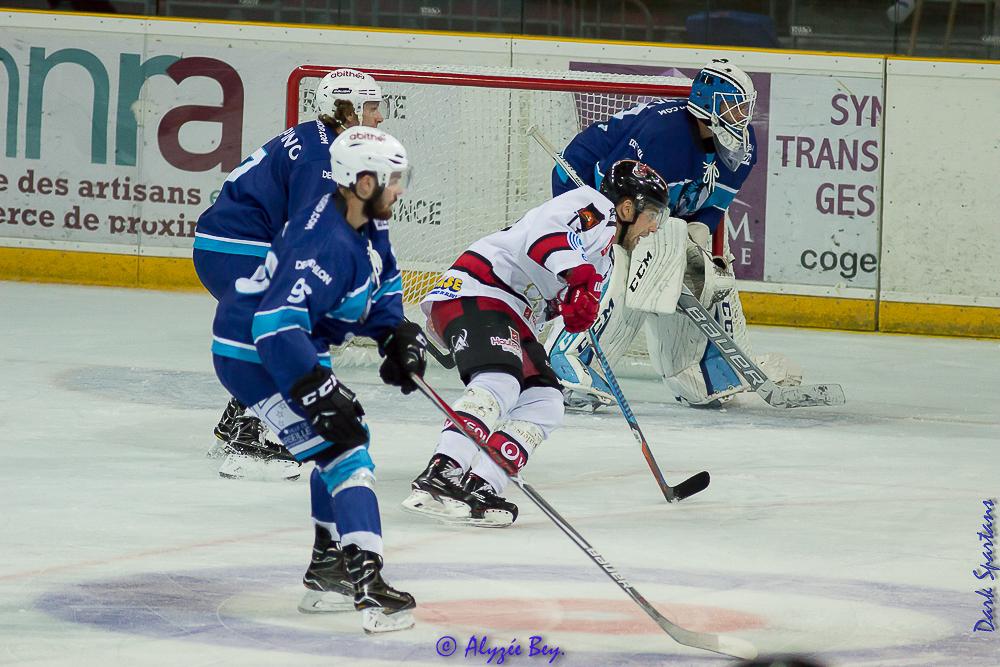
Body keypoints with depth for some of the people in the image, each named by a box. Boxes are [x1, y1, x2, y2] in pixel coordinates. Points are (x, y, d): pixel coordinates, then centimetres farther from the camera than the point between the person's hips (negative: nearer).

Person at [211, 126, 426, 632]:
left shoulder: (366, 223, 1)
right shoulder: (327, 244, -30)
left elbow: (382, 281, 20)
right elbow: (276, 326, -37)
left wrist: (398, 334, 4)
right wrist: (318, 391, -39)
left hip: (290, 346, 11)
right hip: (252, 357, -11)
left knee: (347, 436, 21)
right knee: (342, 449, -18)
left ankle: (327, 571, 30)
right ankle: (366, 581, -28)